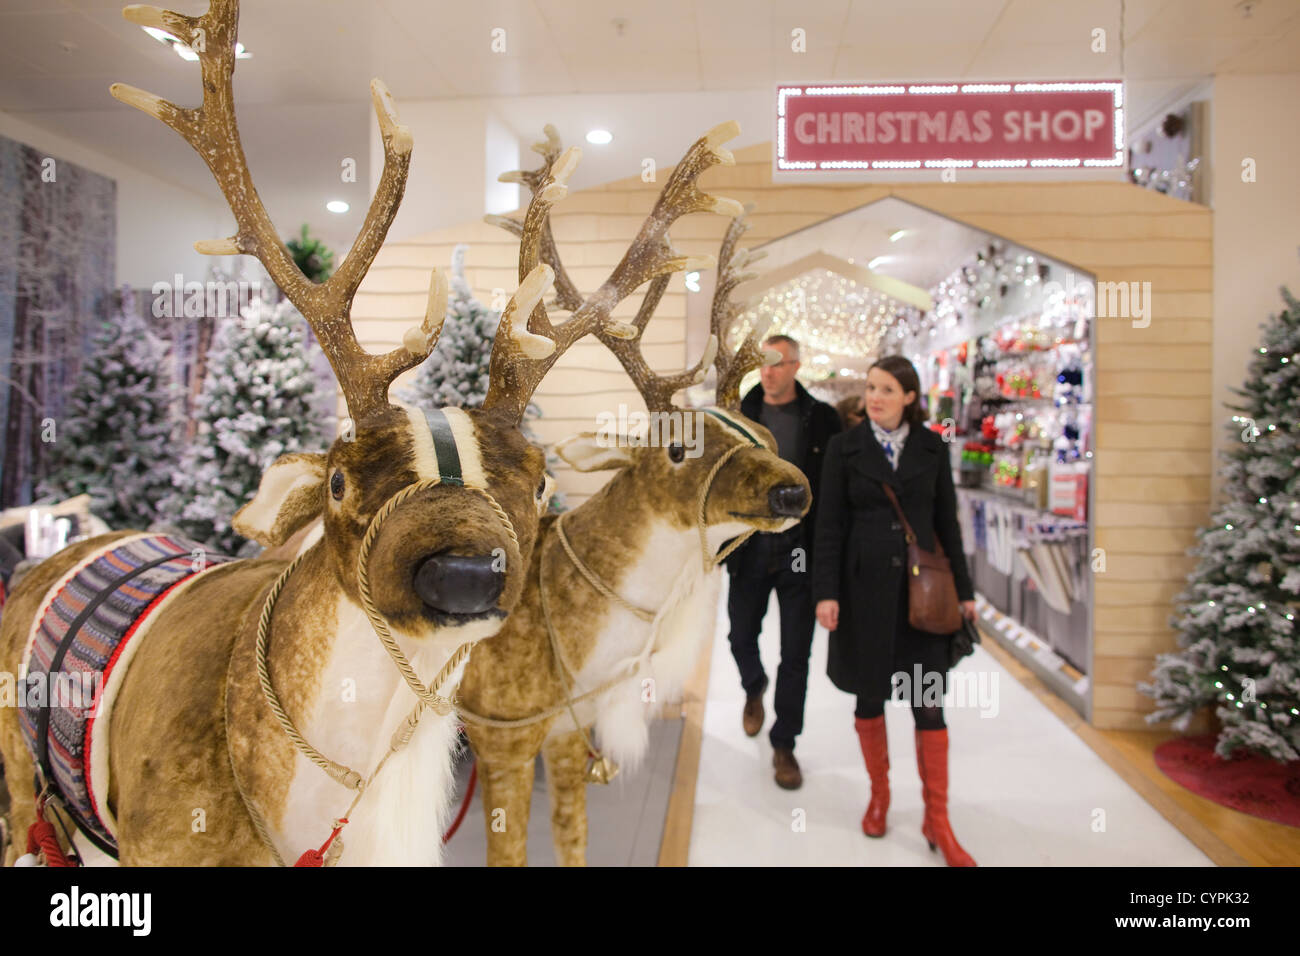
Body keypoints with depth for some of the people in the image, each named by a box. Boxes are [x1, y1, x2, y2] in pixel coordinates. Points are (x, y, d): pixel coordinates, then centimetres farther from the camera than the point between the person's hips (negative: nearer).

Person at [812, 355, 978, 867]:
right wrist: (826, 592, -9)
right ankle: (879, 794, 31)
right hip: (865, 588, -1)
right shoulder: (845, 447, 0)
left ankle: (937, 820, 15)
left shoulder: (932, 448, 5)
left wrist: (962, 589, 7)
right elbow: (829, 525, -2)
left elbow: (947, 522, 9)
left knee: (929, 703, 2)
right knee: (869, 695, 10)